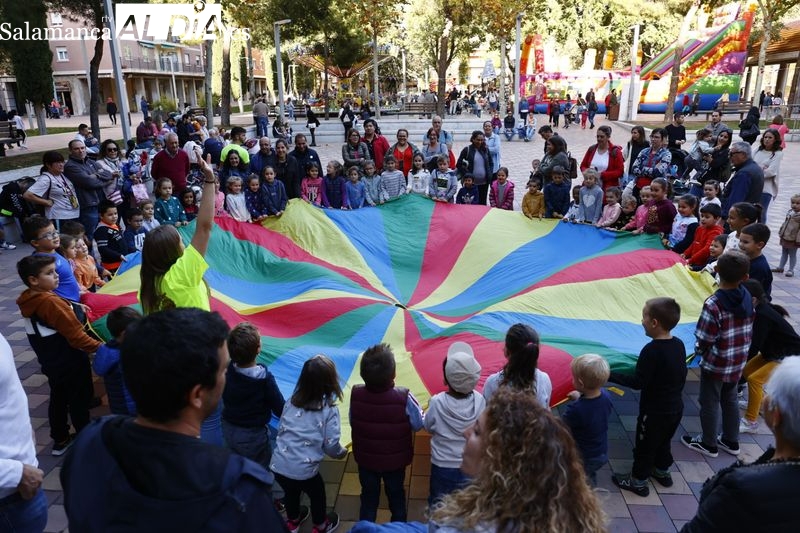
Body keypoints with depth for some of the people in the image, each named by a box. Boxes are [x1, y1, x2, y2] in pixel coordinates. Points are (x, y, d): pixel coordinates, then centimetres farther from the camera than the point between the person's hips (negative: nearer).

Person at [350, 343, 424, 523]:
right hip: (396, 460, -1)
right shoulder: (404, 397, -32)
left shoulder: (356, 395, -25)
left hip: (365, 458, 1)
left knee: (368, 498, 25)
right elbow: (418, 425, -16)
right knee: (396, 496, 26)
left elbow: (352, 422, -9)